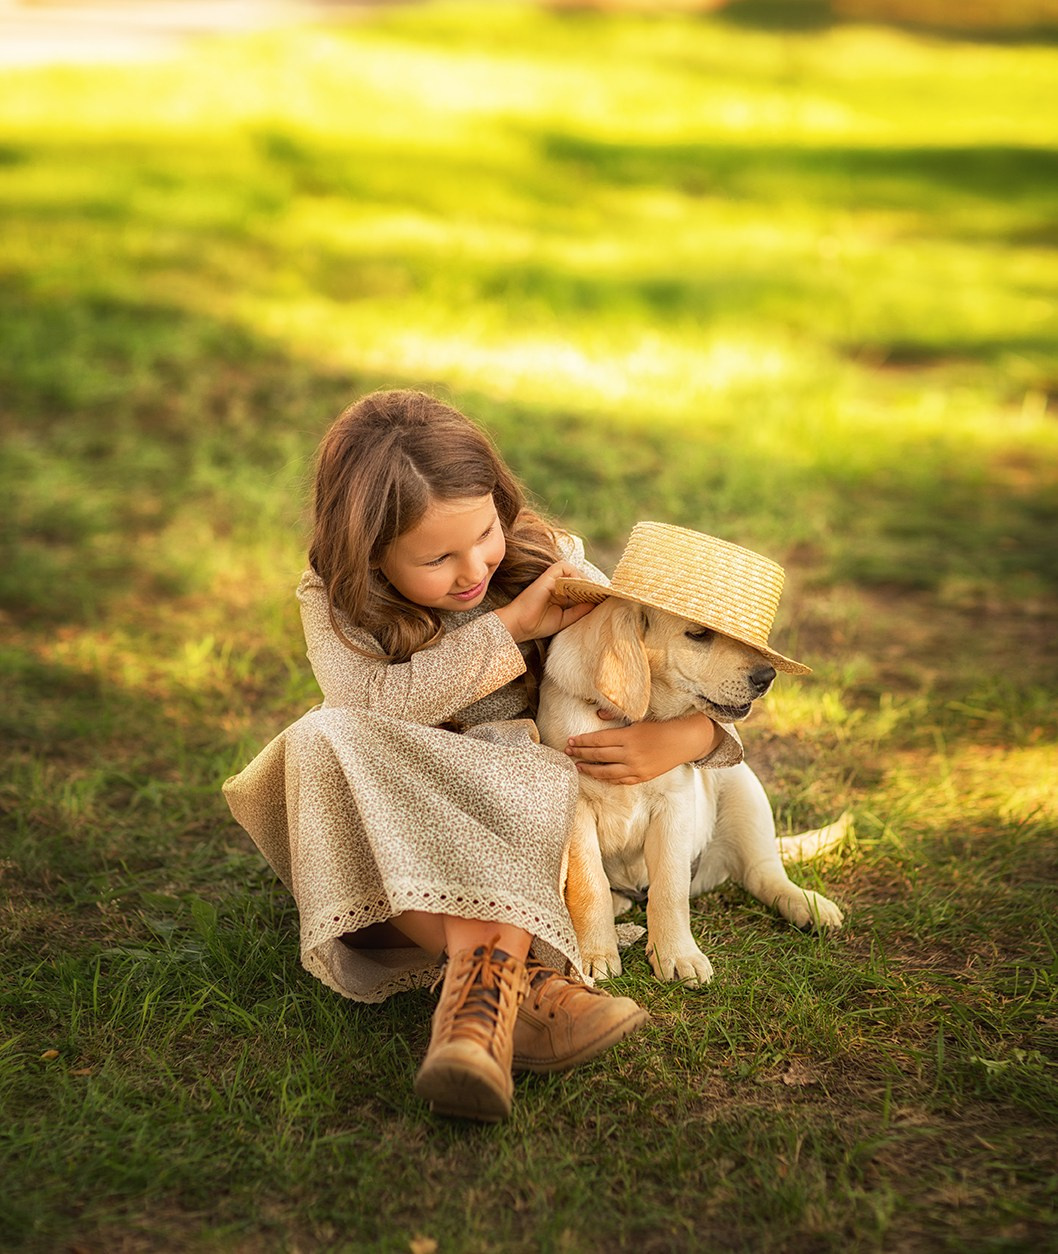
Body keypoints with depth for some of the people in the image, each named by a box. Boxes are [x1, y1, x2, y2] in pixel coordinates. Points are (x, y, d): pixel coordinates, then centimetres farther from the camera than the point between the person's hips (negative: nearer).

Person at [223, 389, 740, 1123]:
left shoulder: (546, 564, -6)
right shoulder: (334, 602, -7)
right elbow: (372, 701, -28)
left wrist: (684, 736, -26)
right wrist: (508, 627, -24)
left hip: (524, 820, 0)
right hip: (391, 832, 1)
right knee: (325, 739, -31)